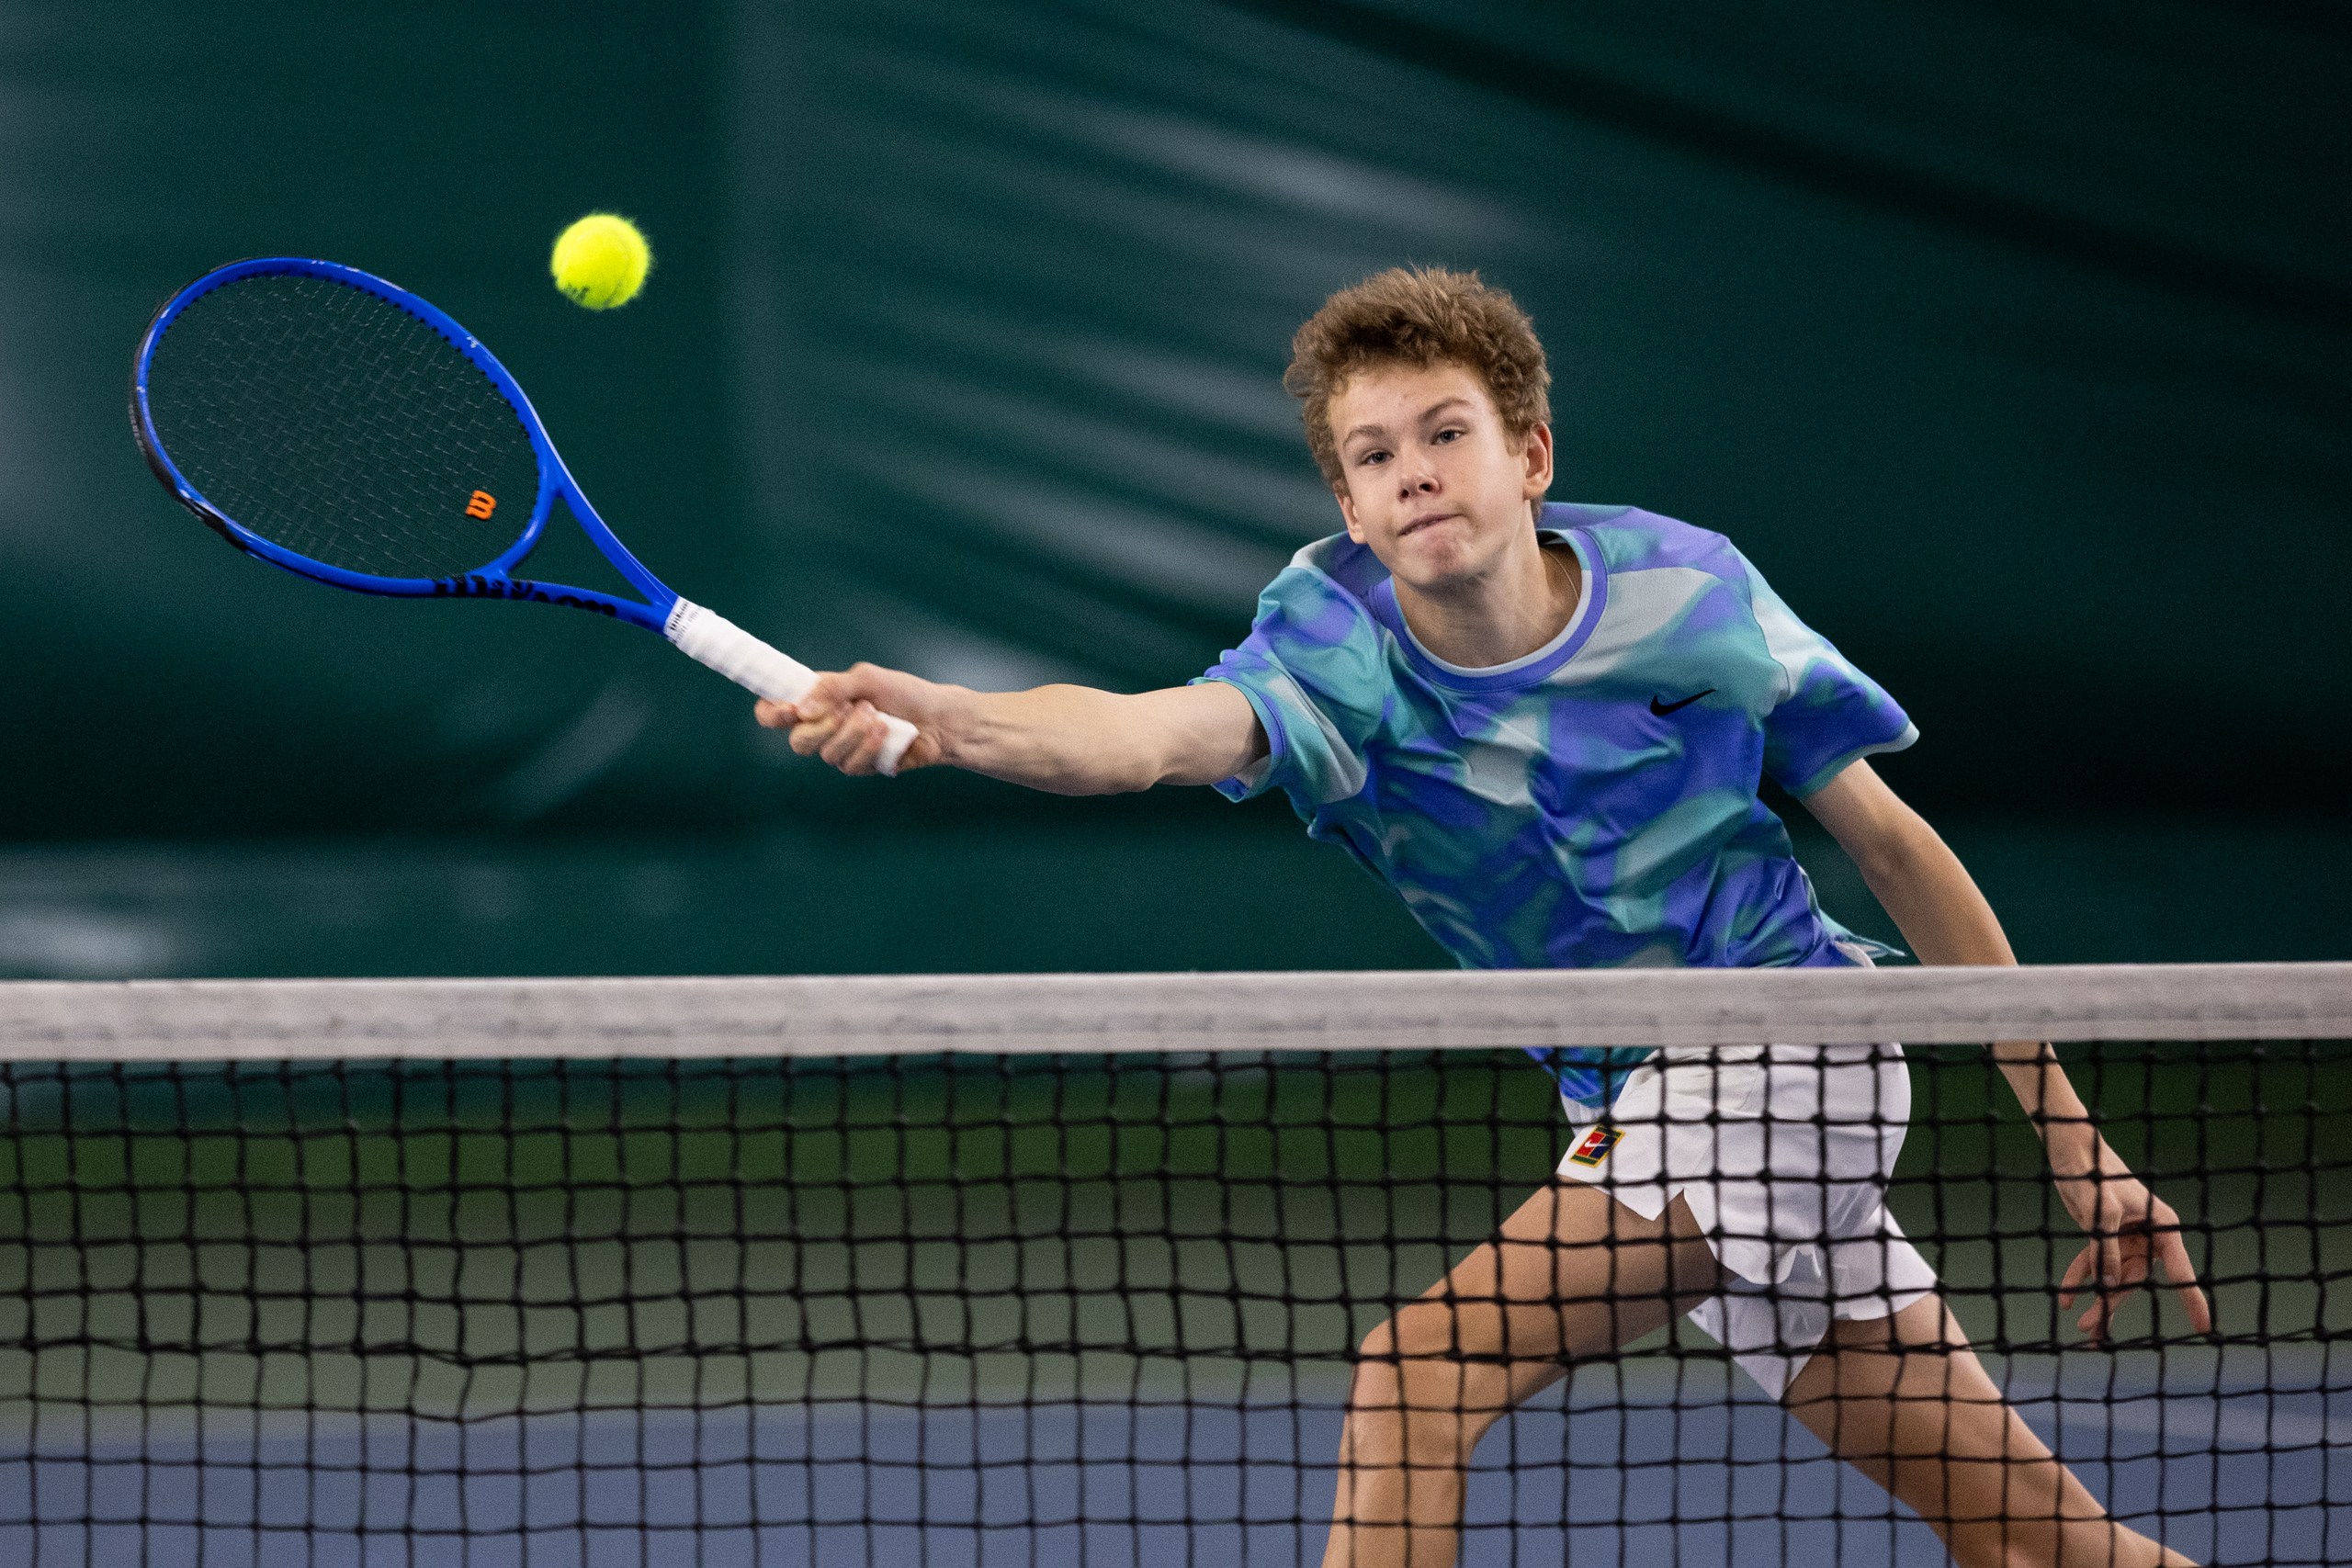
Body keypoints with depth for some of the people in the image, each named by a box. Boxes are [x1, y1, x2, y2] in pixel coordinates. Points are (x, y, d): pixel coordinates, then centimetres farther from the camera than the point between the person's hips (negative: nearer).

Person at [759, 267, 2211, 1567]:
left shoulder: (1686, 590, -13)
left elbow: (1894, 844, -2)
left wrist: (2073, 1139, 0)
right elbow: (1155, 731, -35)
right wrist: (948, 719, -57)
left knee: (1417, 1379, -20)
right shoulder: (1338, 645, -12)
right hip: (1633, 1102, 4)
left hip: (1787, 1047, -4)